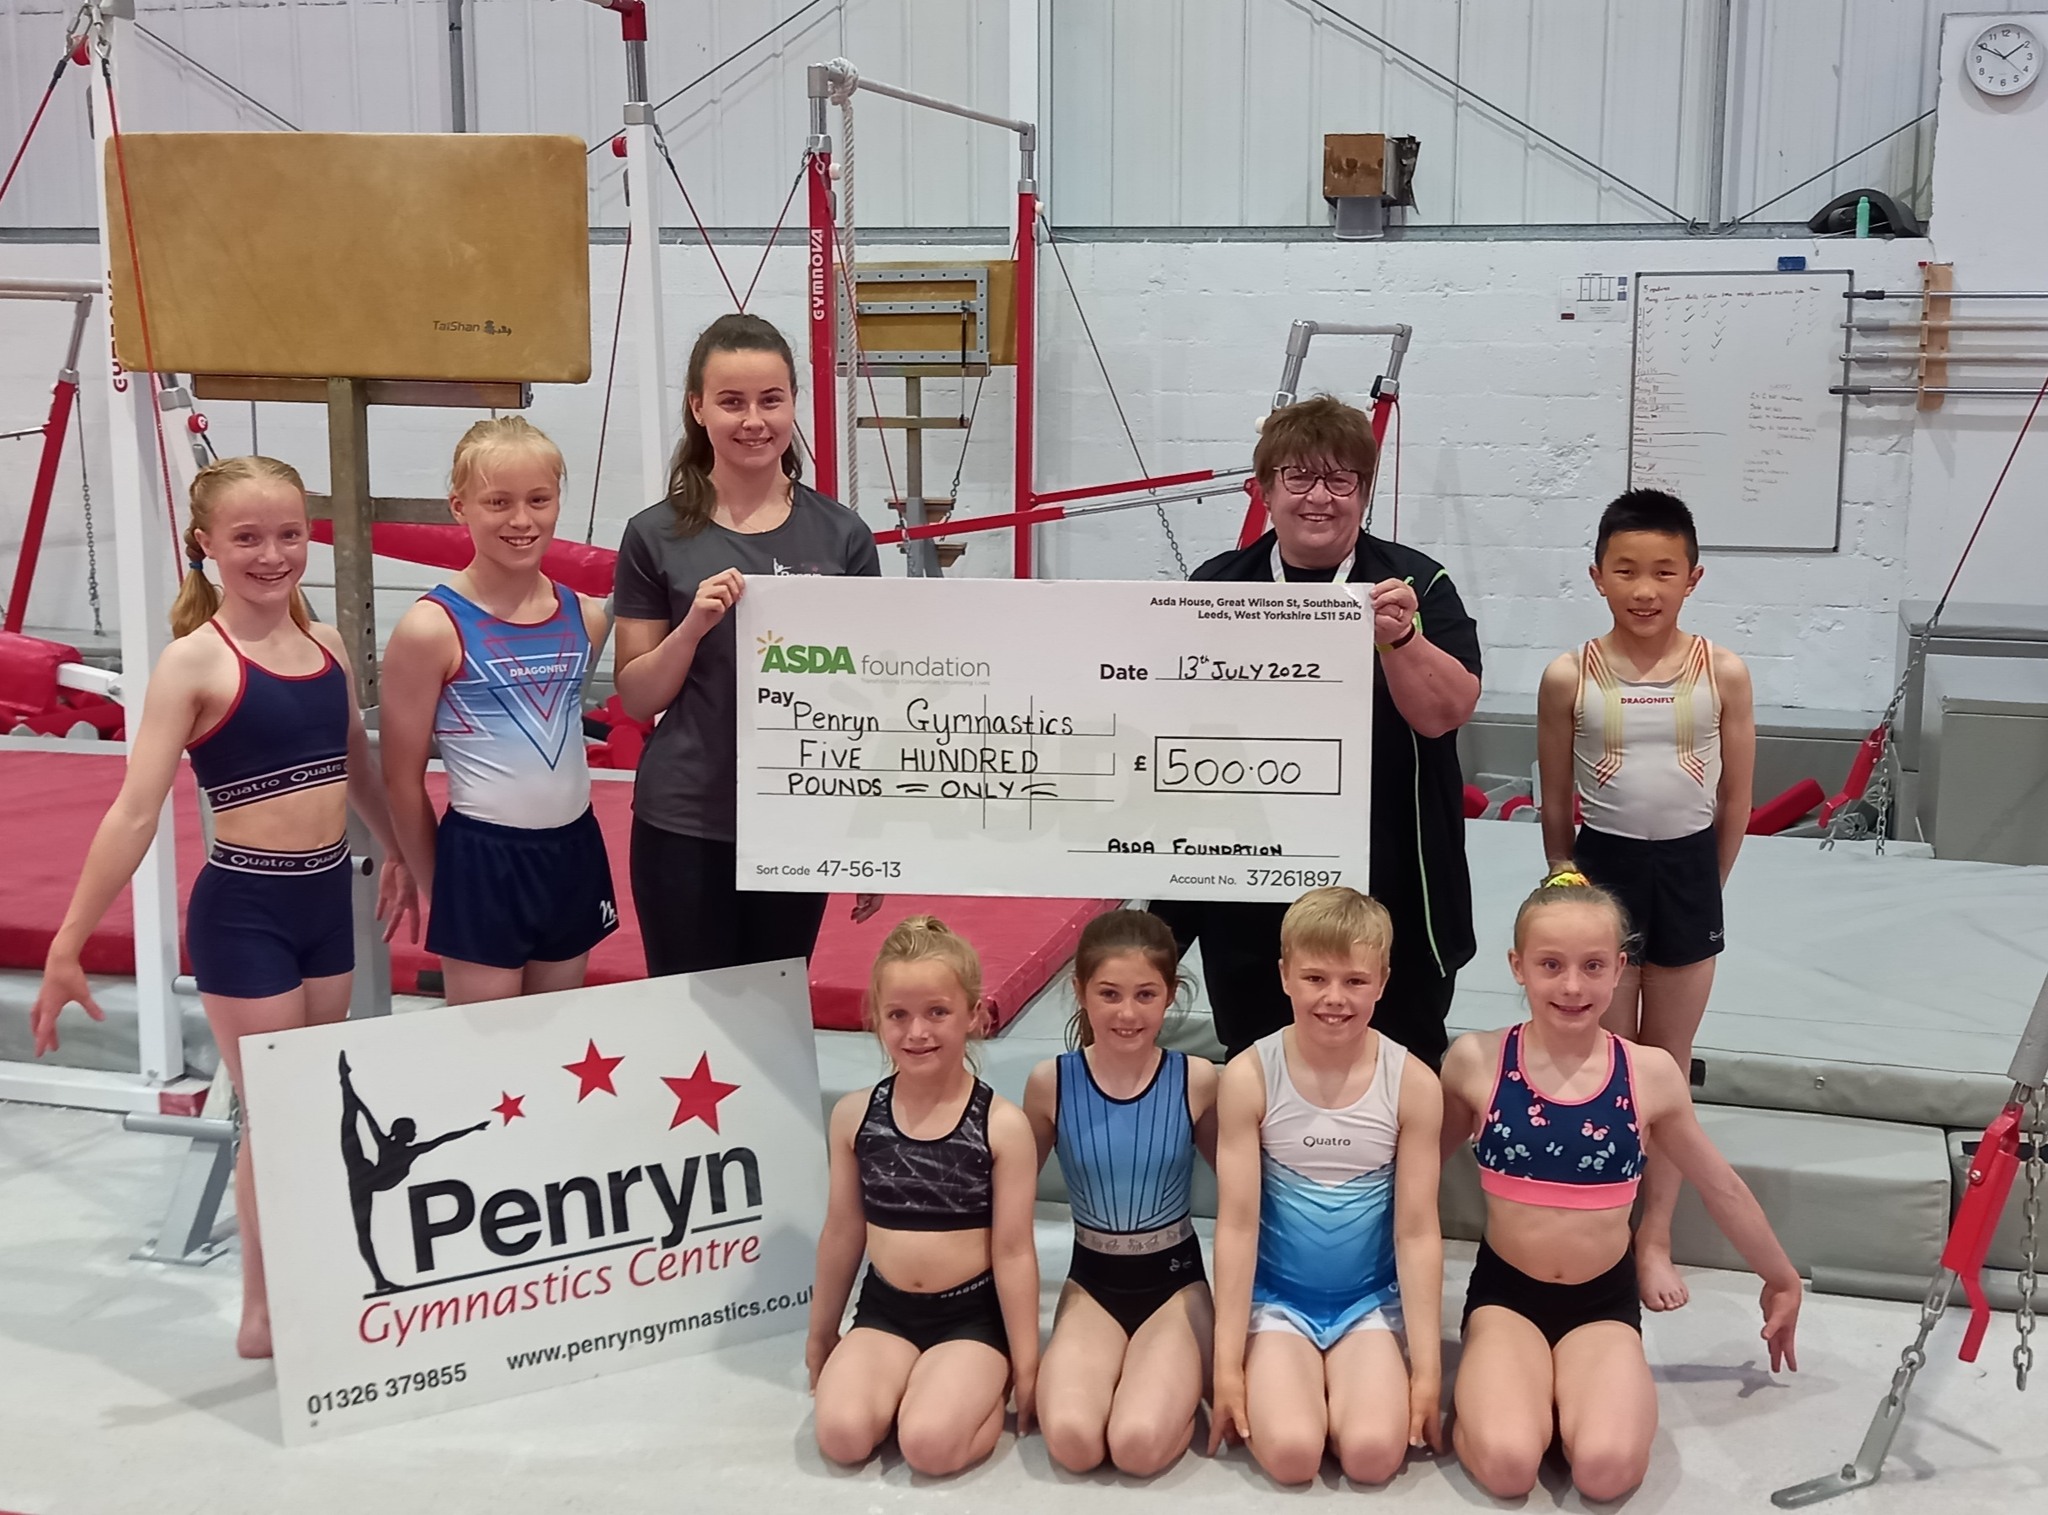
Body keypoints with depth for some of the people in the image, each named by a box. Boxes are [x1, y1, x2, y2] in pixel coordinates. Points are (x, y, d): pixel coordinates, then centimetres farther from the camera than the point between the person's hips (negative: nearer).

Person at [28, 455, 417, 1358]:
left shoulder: (325, 644, 4)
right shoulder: (195, 662, -13)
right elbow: (135, 812, -17)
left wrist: (399, 855, 31)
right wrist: (67, 948, -18)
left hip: (328, 900, 6)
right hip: (243, 910, -6)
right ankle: (263, 1314, 19)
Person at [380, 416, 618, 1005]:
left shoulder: (586, 618, 2)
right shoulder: (432, 629, -13)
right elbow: (403, 780, -6)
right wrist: (437, 888, 0)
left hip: (574, 851, 5)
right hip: (483, 860, -5)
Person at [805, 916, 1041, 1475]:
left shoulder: (1002, 1125, -13)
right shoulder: (854, 1115, -3)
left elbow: (1013, 1249, -8)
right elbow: (842, 1231, 9)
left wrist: (1025, 1363, -4)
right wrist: (821, 1332, 17)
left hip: (973, 1315, -3)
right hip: (884, 1309, 3)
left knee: (929, 1444, -24)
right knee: (841, 1434, -20)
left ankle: (983, 1393, 7)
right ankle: (908, 1387, 10)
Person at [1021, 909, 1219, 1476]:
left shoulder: (1197, 1080, -12)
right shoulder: (1051, 1082, -10)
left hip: (1175, 1279, -1)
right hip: (1091, 1281, 2)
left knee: (1140, 1445, -24)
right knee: (1072, 1441, -23)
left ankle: (1185, 1374, 7)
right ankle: (1130, 1370, 9)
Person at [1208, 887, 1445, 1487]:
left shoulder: (1412, 1082, -9)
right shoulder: (1250, 1076, -12)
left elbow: (1418, 1232, -5)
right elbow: (1235, 1224, -10)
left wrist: (1426, 1371, -6)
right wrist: (1227, 1364, -10)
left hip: (1371, 1300, 1)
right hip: (1276, 1297, 0)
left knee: (1372, 1454, -23)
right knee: (1291, 1453, -22)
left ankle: (1340, 1387, 9)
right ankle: (1275, 1384, 10)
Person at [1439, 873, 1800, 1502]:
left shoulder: (1650, 1074, -6)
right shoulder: (1476, 1061, -9)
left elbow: (1720, 1186, 10)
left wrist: (1781, 1278, 23)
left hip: (1605, 1301, 1)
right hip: (1505, 1292, -1)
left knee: (1607, 1468, -26)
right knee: (1506, 1464, -27)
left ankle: (1572, 1399, 5)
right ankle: (1480, 1393, 4)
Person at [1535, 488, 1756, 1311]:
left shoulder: (1724, 674, -7)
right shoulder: (1569, 678, -8)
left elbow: (1736, 802, 2)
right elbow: (1555, 805, 2)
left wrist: (1700, 886, 6)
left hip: (1688, 874, 1)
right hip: (1602, 869, -1)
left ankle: (1655, 1239, 24)